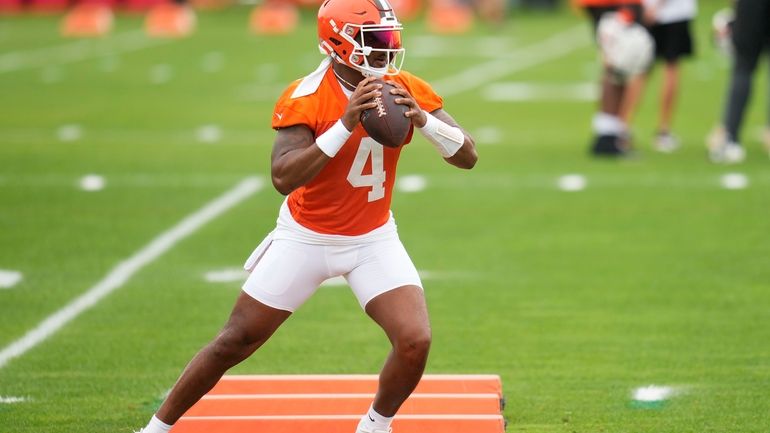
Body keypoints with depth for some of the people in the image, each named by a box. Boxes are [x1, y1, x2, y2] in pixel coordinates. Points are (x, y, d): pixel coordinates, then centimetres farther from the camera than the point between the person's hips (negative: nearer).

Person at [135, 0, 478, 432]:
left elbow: (468, 156, -9)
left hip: (373, 240, 3)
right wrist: (345, 124, -39)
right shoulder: (305, 99, -21)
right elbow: (284, 178, -32)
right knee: (234, 343, 3)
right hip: (305, 238, -3)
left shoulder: (407, 91, -9)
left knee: (415, 340, -15)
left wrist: (423, 120, -28)